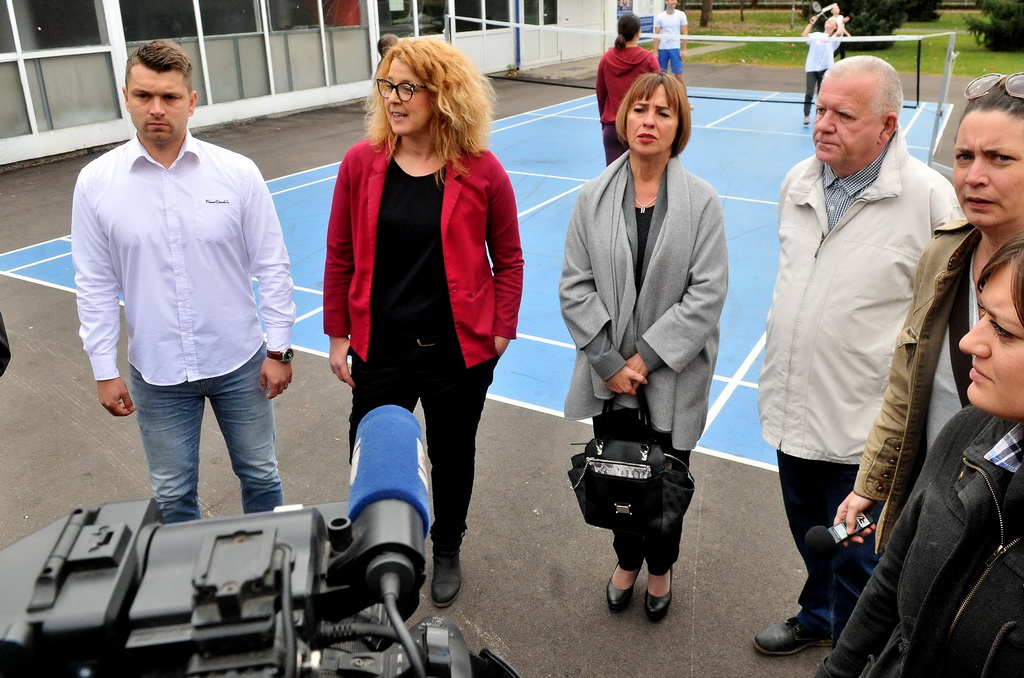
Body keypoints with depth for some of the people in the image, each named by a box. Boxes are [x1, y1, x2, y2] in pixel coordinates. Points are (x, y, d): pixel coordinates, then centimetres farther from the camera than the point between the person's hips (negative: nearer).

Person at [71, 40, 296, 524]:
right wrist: (104, 371, 1)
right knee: (172, 494, 15)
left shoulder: (238, 173, -9)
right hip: (156, 373, 1)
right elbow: (96, 285, 0)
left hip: (239, 361, 0)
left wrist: (278, 348, -2)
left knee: (260, 475, 15)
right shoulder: (95, 183, -6)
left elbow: (272, 267, -3)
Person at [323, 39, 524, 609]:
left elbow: (508, 258, -1)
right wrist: (338, 334, 4)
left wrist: (501, 331, -3)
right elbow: (341, 256, 2)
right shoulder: (361, 163, -5)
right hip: (380, 349, 2)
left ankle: (448, 551, 45)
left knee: (453, 457, 18)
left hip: (458, 351, -1)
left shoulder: (481, 171, -11)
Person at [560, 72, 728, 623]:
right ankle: (626, 562, 45)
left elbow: (707, 294, -11)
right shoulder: (594, 197, -3)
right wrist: (609, 361, -10)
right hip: (609, 374, 2)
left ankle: (660, 569, 42)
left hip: (673, 378, -2)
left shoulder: (702, 202, -9)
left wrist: (647, 358, -15)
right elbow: (575, 287, -3)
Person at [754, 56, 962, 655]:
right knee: (810, 538, 26)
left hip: (864, 427, -6)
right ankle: (816, 618, 52)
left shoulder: (929, 195, -17)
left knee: (855, 563, 11)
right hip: (793, 410, 6)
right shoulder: (798, 182, 2)